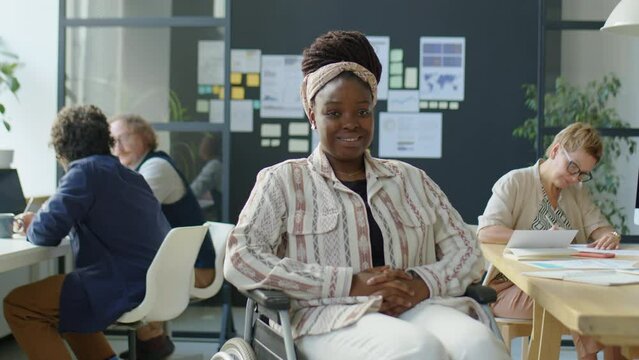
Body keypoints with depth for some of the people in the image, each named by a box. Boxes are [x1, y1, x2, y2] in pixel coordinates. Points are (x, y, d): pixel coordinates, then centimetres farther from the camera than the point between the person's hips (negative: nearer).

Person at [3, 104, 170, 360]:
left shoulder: (85, 171, -8)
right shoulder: (129, 175, 16)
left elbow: (47, 231, -17)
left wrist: (30, 226, 7)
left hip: (128, 290, -9)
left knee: (17, 305, -2)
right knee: (60, 297, 30)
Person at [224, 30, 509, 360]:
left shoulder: (411, 179, 21)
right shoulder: (284, 180, 9)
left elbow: (468, 253, 17)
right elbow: (240, 261, -5)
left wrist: (424, 282, -7)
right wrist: (350, 283, -12)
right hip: (330, 316, -3)